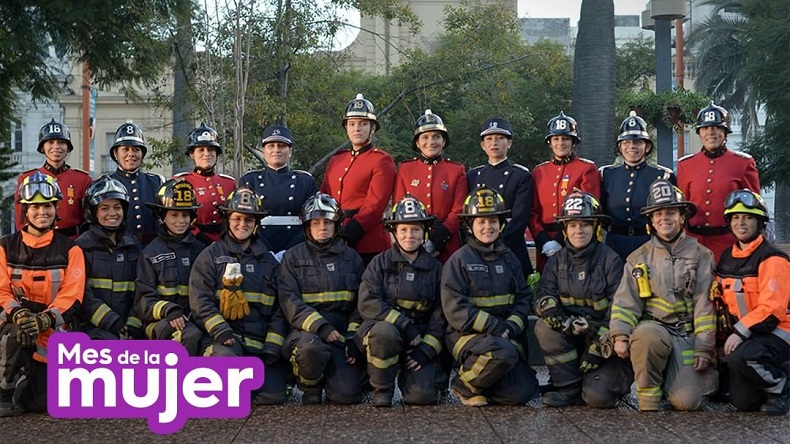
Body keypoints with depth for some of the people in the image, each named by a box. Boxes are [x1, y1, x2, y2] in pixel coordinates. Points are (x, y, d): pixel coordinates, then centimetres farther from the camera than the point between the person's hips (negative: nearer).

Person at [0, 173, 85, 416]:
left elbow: (72, 295, -9)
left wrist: (44, 319, -26)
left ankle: (24, 379, 29)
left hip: (52, 332, 0)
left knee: (43, 403, -8)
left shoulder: (69, 249, 0)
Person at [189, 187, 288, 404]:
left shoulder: (268, 261, 19)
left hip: (261, 342, 4)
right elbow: (201, 301, -3)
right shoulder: (210, 256, 8)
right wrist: (221, 331, -18)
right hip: (225, 338, -4)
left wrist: (273, 346, 0)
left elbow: (278, 309, 14)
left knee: (274, 395, -13)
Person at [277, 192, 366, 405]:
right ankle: (310, 388, -6)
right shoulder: (292, 258, 7)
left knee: (348, 394, -17)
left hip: (342, 331, 2)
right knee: (312, 347, -39)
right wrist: (319, 326, -22)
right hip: (306, 330, -2)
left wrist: (354, 336, -5)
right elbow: (290, 302, -7)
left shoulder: (351, 258, 15)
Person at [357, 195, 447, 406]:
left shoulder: (435, 268, 9)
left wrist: (427, 349, -9)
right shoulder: (380, 263, 4)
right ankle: (382, 391, -14)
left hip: (421, 339, 1)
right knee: (385, 332, -38)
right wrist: (404, 324, -20)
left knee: (423, 395, -20)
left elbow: (441, 316, 5)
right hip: (383, 328, -1)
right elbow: (367, 304, -10)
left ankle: (407, 374, 17)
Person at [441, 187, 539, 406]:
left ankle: (483, 382, 16)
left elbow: (524, 298, 9)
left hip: (507, 337, 5)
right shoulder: (459, 260, -3)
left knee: (521, 393, -14)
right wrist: (495, 326, -18)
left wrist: (511, 326, -11)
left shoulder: (509, 258, 14)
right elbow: (455, 310, -11)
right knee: (504, 353, -35)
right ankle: (465, 384, -9)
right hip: (468, 335, -5)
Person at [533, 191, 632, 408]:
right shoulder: (557, 260, 5)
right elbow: (544, 298, -5)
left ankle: (615, 376, 13)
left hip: (604, 340, -4)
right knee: (544, 328, -27)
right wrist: (565, 322, -26)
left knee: (597, 396, -23)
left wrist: (598, 349, -16)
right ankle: (569, 388, -12)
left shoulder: (610, 260, -8)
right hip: (570, 337, 4)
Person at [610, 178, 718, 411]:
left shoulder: (700, 255, 6)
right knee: (647, 335, -38)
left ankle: (707, 375, 19)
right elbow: (625, 302, 3)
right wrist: (620, 336, -14)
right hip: (653, 327, 1)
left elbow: (705, 305, 0)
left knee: (686, 401, -17)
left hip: (687, 335, -1)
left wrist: (704, 349, -8)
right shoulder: (638, 258, 11)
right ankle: (647, 400, -16)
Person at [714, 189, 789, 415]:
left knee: (739, 357, -35)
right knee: (743, 402, -1)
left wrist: (741, 332, -26)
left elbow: (772, 308, -21)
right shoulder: (727, 257, 10)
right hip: (743, 334, 7)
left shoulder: (771, 258, -13)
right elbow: (724, 301, 14)